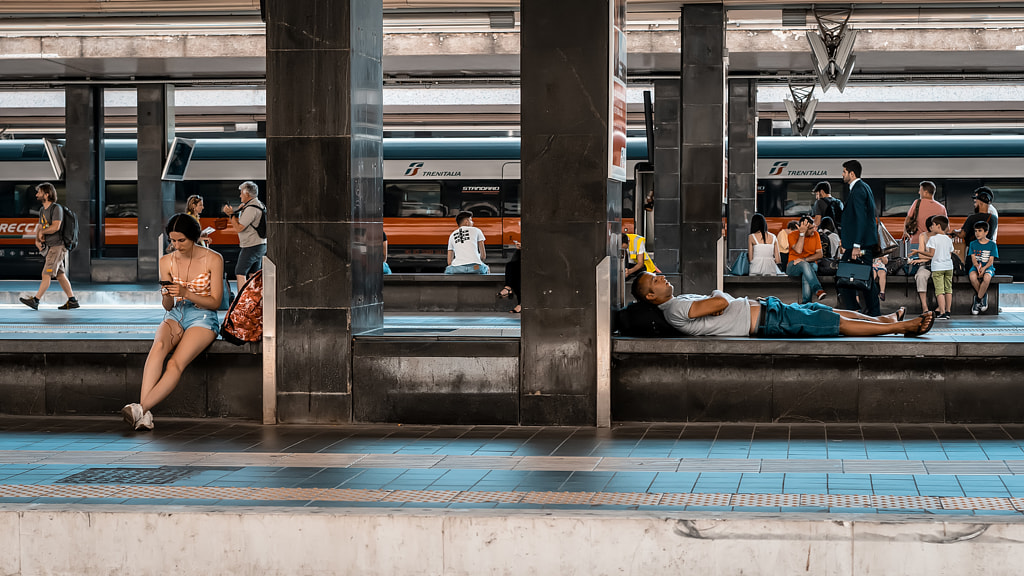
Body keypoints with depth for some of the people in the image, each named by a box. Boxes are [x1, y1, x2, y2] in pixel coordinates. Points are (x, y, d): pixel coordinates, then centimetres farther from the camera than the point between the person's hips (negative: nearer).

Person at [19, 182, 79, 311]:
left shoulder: (56, 208, -13)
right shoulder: (42, 211, 15)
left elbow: (55, 227, -23)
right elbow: (39, 228, 16)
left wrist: (42, 232, -8)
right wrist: (37, 241, -3)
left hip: (57, 246, -9)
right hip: (50, 247, 9)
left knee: (47, 274, -10)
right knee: (60, 275, 9)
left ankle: (35, 300, -14)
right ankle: (72, 301, 12)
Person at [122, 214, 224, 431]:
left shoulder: (213, 260, -4)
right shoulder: (166, 261, 7)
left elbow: (215, 302, -5)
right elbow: (167, 307, 10)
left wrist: (186, 293, -20)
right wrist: (166, 297, -15)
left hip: (203, 318, -2)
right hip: (176, 315, 3)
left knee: (176, 363, -30)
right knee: (159, 346, -33)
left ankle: (141, 408, -42)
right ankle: (144, 414, -46)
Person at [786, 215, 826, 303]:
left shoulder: (815, 235, 7)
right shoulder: (793, 235, -1)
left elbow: (819, 255, 0)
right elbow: (798, 250, -18)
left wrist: (805, 259, -15)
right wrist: (802, 233, -17)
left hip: (810, 264, 2)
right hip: (794, 266, -2)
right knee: (804, 265, -39)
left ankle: (806, 302, -45)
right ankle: (817, 290, -57)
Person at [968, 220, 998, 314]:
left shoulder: (992, 244, 3)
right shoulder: (973, 244, 9)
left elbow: (991, 261, -3)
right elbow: (973, 259, 1)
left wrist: (984, 268, -22)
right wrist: (978, 267, -21)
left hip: (988, 267, -2)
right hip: (976, 267, 2)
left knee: (987, 278, -38)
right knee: (972, 277, -36)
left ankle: (977, 300, -20)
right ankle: (984, 296, -12)